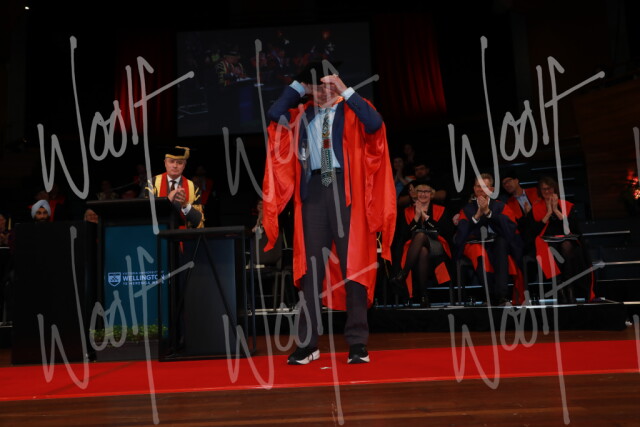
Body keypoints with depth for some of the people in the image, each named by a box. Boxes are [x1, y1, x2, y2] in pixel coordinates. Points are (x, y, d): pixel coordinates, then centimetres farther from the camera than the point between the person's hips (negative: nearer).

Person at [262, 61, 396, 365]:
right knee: (311, 268, 3)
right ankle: (307, 343, 11)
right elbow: (274, 114, -2)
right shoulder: (301, 115, 16)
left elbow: (375, 123, -15)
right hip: (313, 189, 3)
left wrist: (345, 91, -8)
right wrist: (297, 86, 5)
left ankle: (357, 343, 7)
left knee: (353, 266, -1)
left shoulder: (350, 111, 7)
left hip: (344, 189, -3)